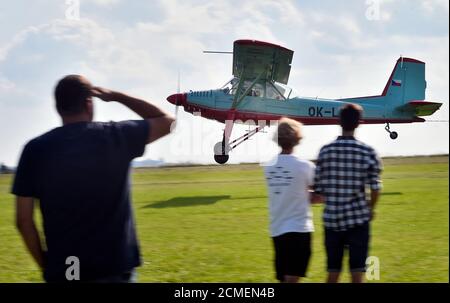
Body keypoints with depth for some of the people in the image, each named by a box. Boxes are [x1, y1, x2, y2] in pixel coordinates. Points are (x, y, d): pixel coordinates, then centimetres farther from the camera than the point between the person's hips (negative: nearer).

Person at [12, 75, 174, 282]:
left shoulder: (35, 149, -1)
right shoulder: (116, 137, -4)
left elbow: (23, 220, 0)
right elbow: (166, 121, 13)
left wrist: (45, 265, 11)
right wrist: (116, 96, 15)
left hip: (62, 272, 1)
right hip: (115, 269, -1)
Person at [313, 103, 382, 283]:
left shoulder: (325, 151, 0)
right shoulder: (367, 152, -6)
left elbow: (318, 191, 1)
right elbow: (375, 188, -7)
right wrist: (371, 209, 13)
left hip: (332, 220, 2)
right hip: (358, 219, -2)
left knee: (333, 273, 11)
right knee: (357, 272, 1)